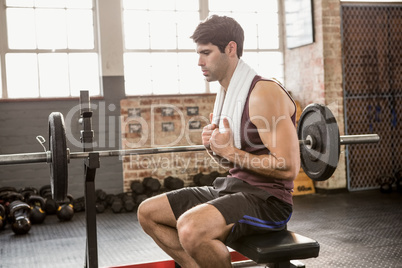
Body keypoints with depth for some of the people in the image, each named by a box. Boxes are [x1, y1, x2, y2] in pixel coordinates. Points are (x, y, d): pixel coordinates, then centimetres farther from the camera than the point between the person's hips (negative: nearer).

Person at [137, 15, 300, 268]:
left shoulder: (264, 93, -16)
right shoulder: (225, 95, 12)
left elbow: (288, 167, -23)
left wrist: (230, 151, -17)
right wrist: (214, 148, -1)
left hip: (267, 199, -9)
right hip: (232, 187, 9)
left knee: (191, 227, -35)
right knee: (147, 212, 8)